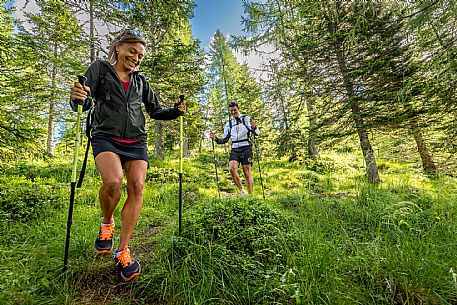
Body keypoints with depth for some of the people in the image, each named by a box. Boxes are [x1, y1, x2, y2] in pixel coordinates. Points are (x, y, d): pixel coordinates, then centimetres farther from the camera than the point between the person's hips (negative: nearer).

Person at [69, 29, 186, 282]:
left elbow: (155, 111, 18)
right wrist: (77, 98, -23)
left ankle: (122, 251, -4)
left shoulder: (140, 81, 20)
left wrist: (176, 111, 0)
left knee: (137, 187, -15)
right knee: (113, 181, -28)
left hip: (136, 141, 3)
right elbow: (83, 105, 1)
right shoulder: (100, 68, 11)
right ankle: (106, 223, 6)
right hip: (106, 136, -3)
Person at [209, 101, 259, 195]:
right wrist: (215, 138, 0)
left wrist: (254, 127, -26)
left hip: (246, 148, -3)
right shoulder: (228, 124, 17)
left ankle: (250, 195, 8)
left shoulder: (246, 119, 6)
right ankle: (241, 191, -3)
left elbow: (257, 133, -3)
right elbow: (224, 140, 19)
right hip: (234, 149, 3)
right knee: (231, 168, -20)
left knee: (247, 173, -6)